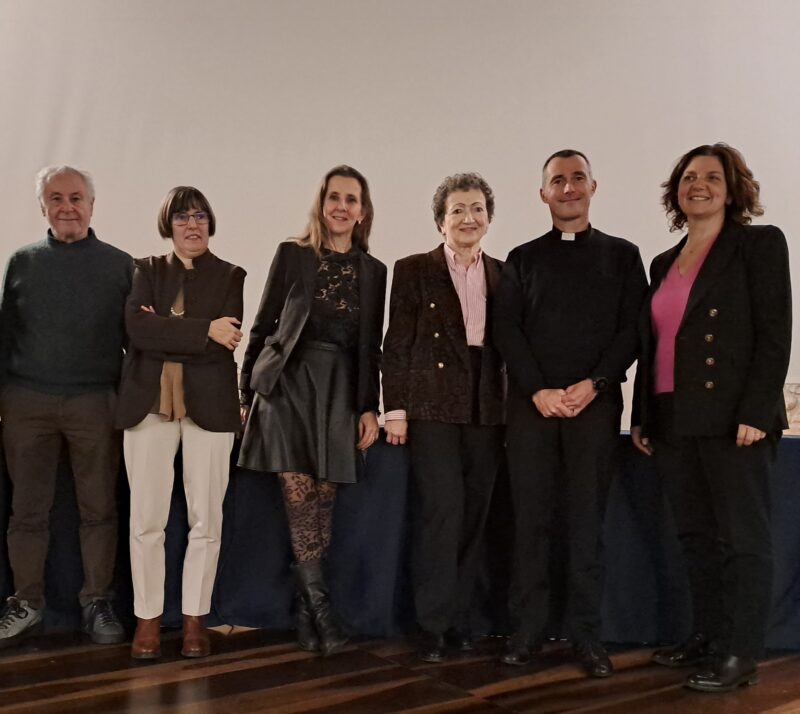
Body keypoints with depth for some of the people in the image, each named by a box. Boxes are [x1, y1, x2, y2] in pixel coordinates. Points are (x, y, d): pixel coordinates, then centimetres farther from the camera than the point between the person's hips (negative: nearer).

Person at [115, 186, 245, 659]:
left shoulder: (230, 276, 8)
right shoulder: (148, 270, 12)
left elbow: (224, 345, -7)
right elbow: (136, 328, -7)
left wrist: (163, 332, -6)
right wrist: (203, 330, -12)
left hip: (209, 406, -1)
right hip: (149, 405, 1)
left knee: (206, 520, 2)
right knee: (146, 520, 2)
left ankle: (195, 620, 15)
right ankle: (148, 619, 15)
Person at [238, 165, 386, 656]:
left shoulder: (373, 271, 10)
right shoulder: (292, 255, 5)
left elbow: (371, 346, 10)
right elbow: (264, 326, 5)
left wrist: (369, 407, 4)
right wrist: (248, 390, 2)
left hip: (339, 390, 2)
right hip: (289, 382, -2)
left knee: (323, 502, 2)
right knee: (299, 498, -9)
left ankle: (308, 614, 14)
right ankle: (320, 607, 0)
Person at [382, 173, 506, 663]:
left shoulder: (503, 274, 13)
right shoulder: (414, 270, 3)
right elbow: (397, 345, 0)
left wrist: (516, 411, 7)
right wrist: (395, 409, -6)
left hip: (487, 410, 4)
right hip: (433, 407, -4)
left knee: (474, 515, 7)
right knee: (442, 510, -9)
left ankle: (460, 618, 19)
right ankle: (433, 626, 3)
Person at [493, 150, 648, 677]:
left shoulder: (621, 254, 12)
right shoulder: (523, 258, 13)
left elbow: (634, 328, 2)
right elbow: (506, 329, 4)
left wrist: (593, 384, -11)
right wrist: (540, 390, -9)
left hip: (596, 402, 0)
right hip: (532, 403, 1)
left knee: (587, 520, 2)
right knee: (531, 519, 2)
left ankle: (587, 635, 11)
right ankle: (527, 630, 11)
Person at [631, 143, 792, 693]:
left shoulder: (759, 243, 0)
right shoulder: (664, 264, 17)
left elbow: (775, 332, -9)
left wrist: (755, 414, -18)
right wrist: (642, 416, 13)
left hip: (732, 418, -6)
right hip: (674, 422, 6)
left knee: (743, 538, 2)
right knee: (697, 537, 13)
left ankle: (740, 654, 10)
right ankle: (706, 638, 24)